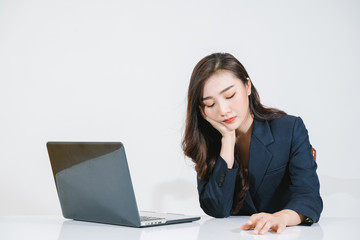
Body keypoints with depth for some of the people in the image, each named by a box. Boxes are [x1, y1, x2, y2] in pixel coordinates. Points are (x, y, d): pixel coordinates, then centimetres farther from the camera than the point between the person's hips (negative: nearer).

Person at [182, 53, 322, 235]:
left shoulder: (290, 130, -4)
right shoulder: (206, 142, 1)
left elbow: (309, 197, -15)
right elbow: (217, 210, -10)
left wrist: (282, 216, -37)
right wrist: (228, 139, -12)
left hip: (284, 234, -2)